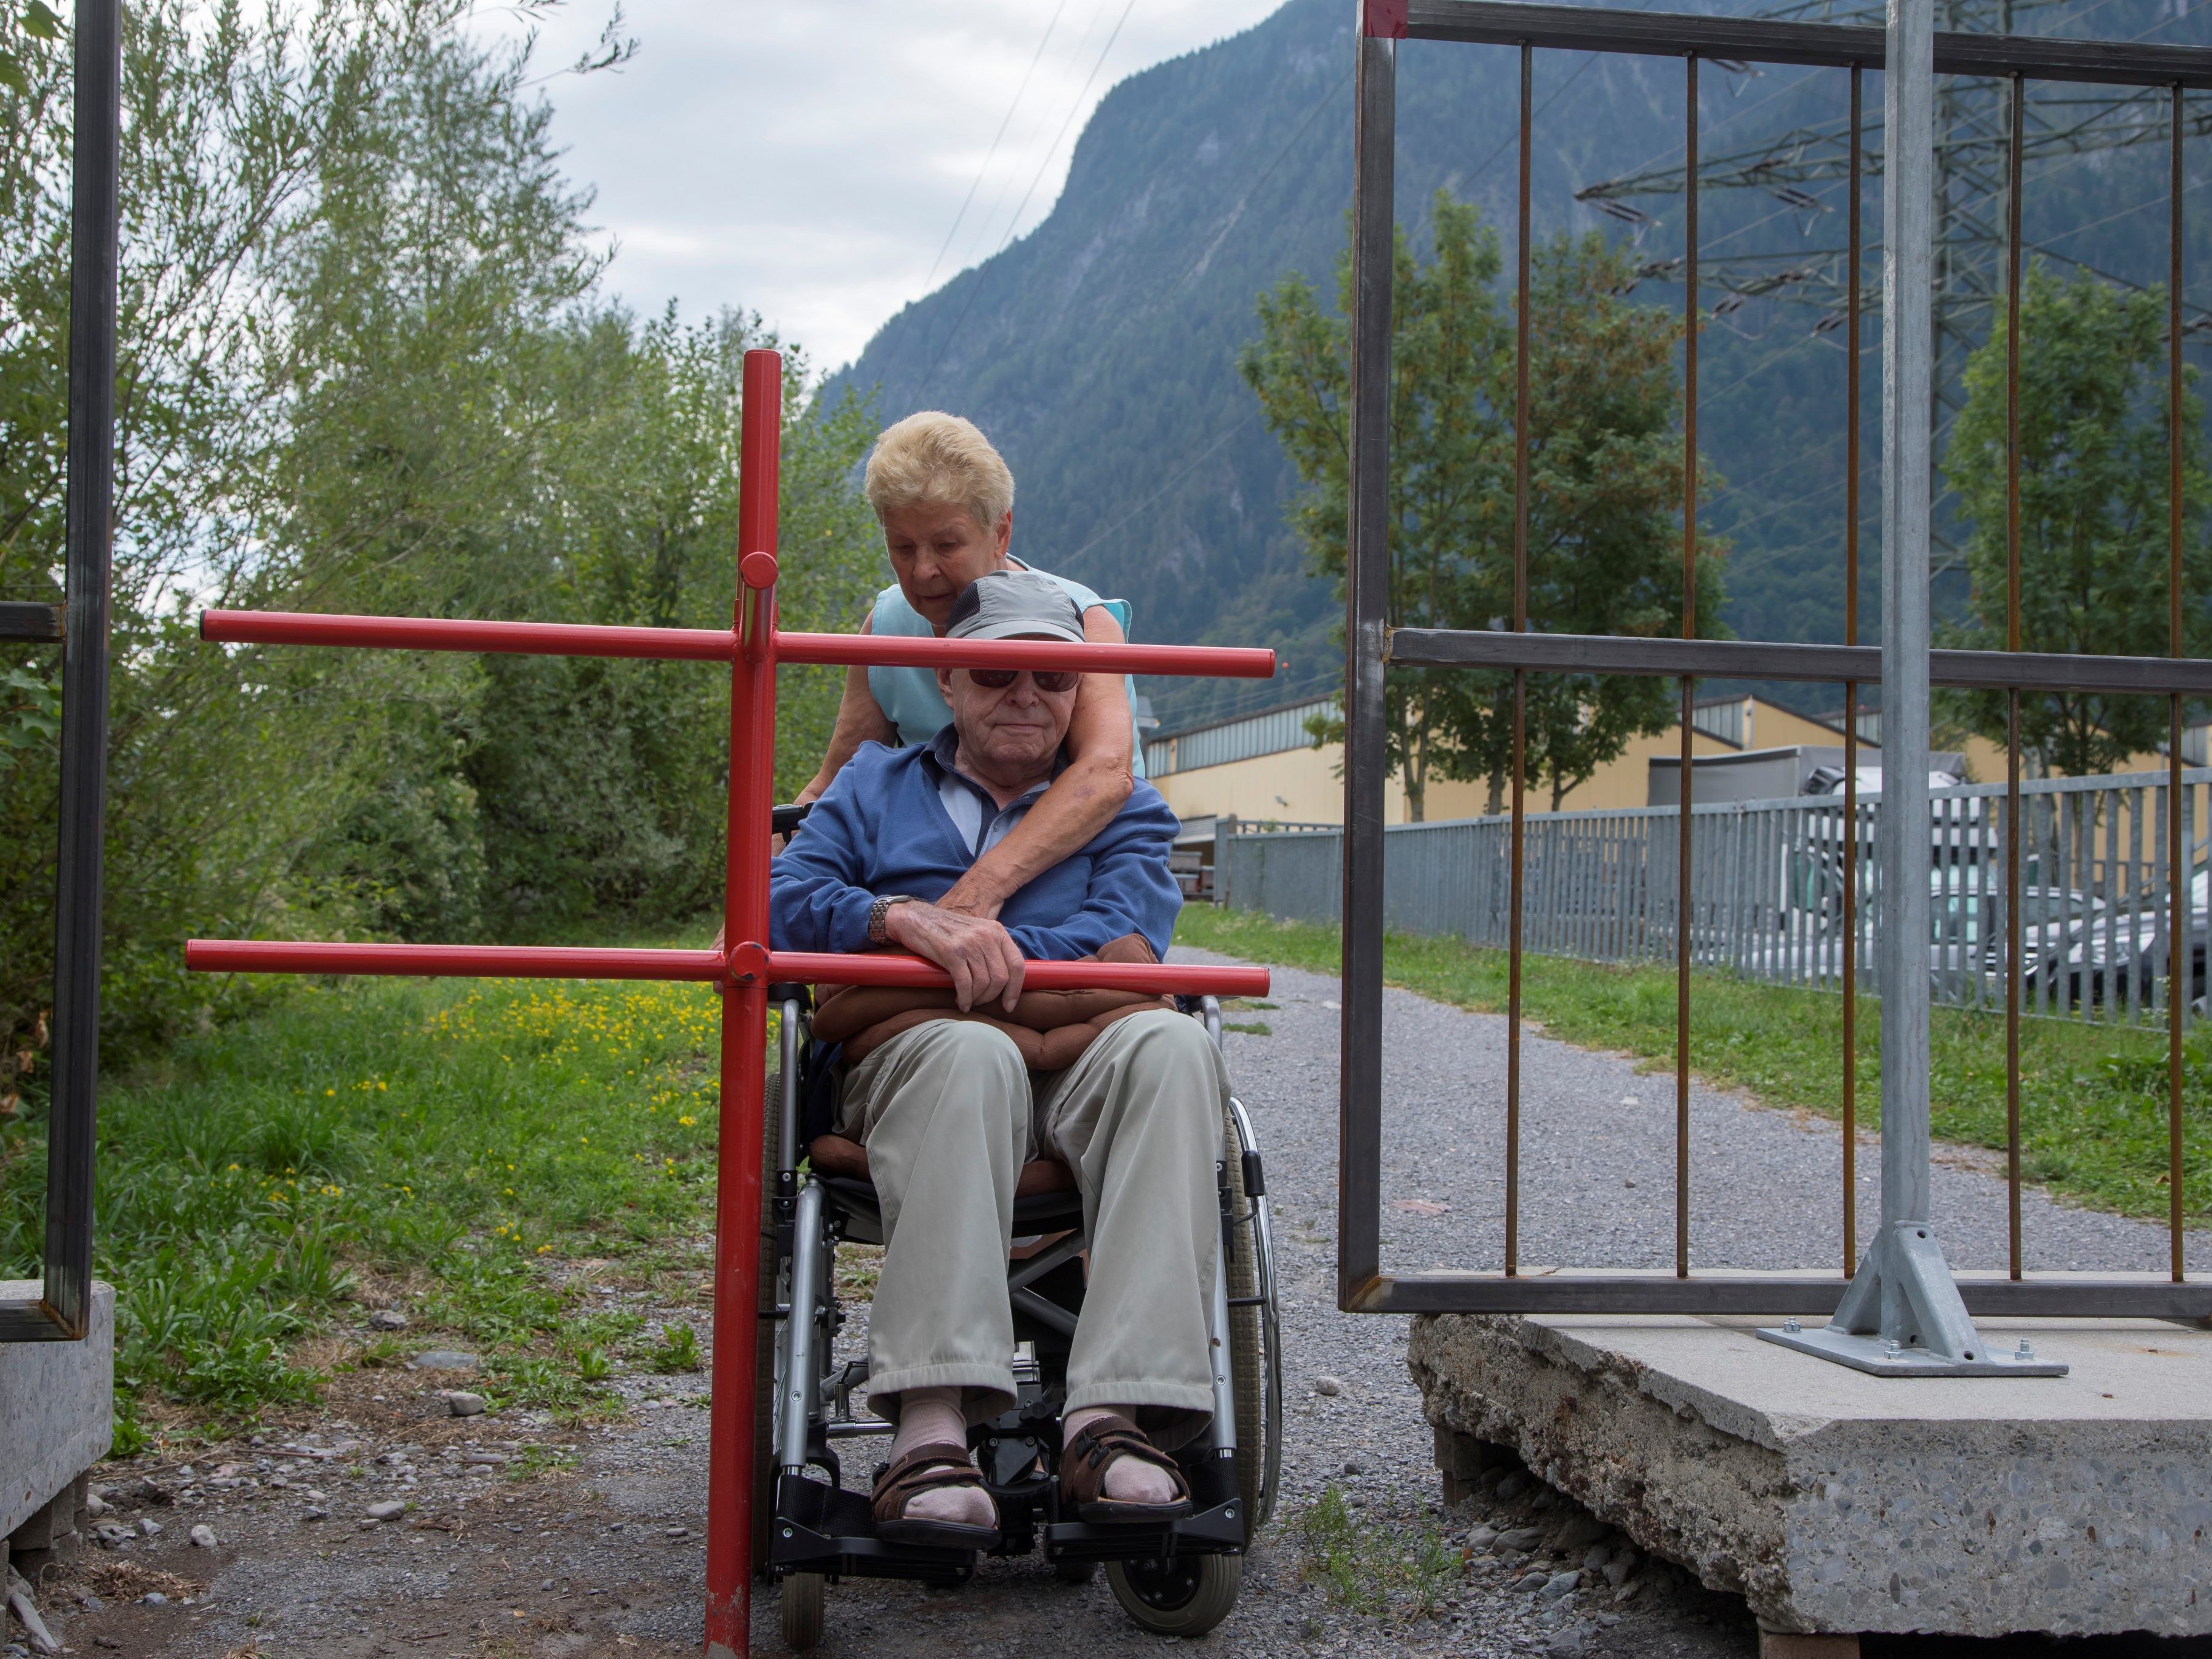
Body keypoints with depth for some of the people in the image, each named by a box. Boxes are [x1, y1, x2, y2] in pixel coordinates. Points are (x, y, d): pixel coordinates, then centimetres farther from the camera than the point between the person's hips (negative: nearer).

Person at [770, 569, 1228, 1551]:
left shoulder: (1125, 809, 25)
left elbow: (1127, 953, 4)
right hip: (915, 1063, -1)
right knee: (966, 1050, -39)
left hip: (1084, 1078, 1)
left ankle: (1113, 1416, -45)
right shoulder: (874, 785, 26)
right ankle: (930, 1427, -51)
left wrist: (971, 944, -6)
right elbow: (780, 903, 6)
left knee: (1169, 1042, -35)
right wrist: (905, 921, -13)